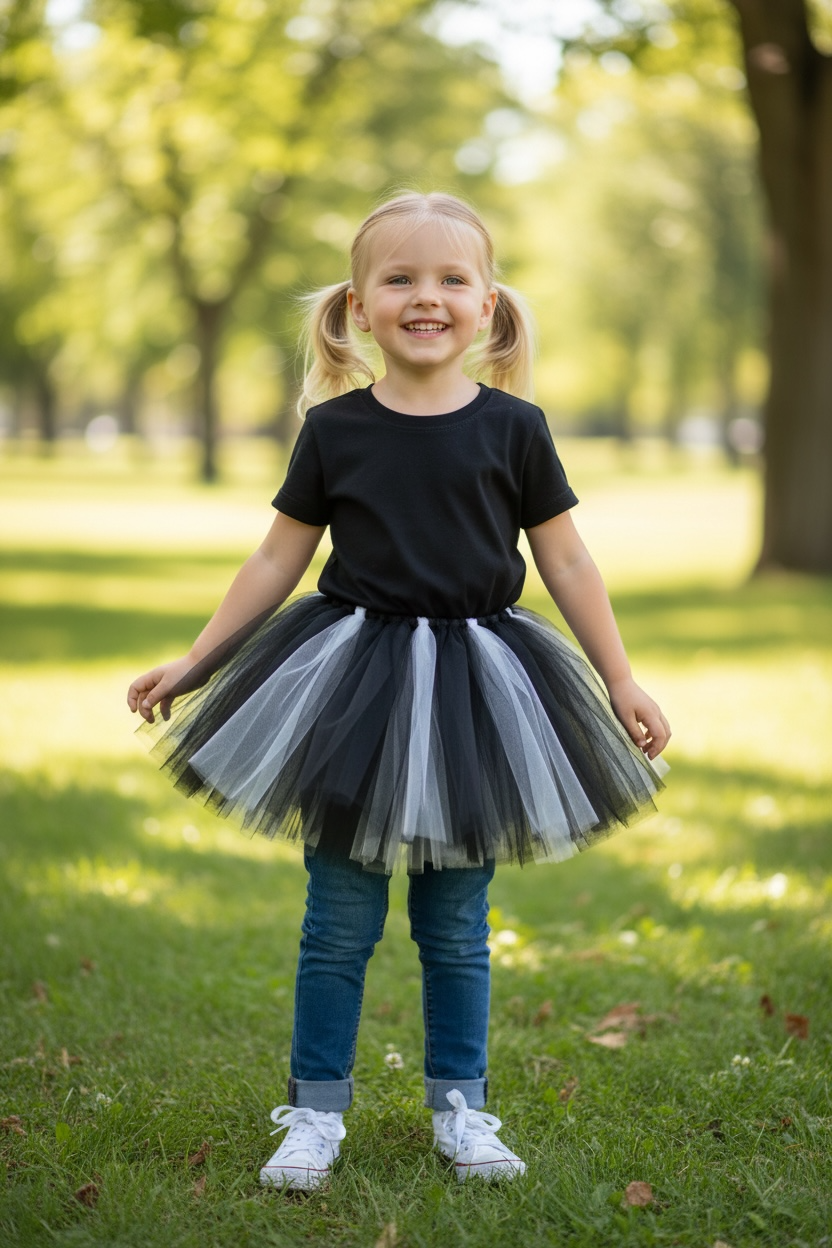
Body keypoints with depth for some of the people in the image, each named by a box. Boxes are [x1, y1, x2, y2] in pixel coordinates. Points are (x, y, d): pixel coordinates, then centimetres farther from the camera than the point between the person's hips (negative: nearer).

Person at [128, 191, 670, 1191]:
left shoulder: (513, 429, -1)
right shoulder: (333, 429, -1)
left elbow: (566, 562, 5)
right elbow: (278, 560, 6)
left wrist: (621, 682, 4)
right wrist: (192, 664, 4)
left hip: (474, 693, 0)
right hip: (351, 692, 0)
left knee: (455, 925, 10)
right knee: (339, 922, 5)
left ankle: (459, 1106, 24)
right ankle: (316, 1111, 17)